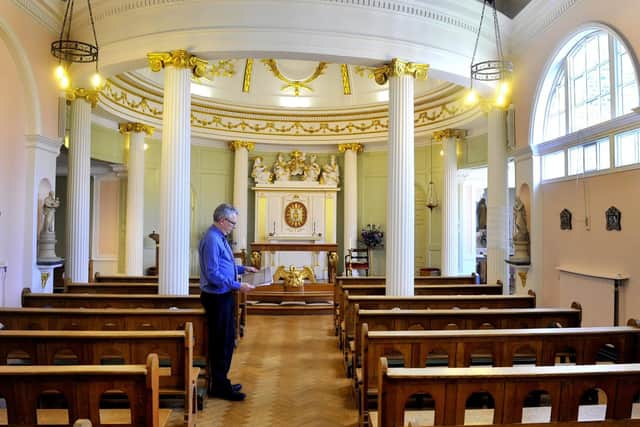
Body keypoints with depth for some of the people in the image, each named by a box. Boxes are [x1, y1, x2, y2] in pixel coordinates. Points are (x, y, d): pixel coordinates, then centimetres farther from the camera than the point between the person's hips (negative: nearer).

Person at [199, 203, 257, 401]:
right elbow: (213, 275, -25)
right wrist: (238, 286, -23)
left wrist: (243, 268, 16)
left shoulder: (220, 238, 12)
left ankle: (221, 382, 30)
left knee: (227, 341, 18)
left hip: (223, 297, 10)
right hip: (217, 298, -10)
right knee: (220, 342, 0)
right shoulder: (212, 240, -20)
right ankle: (219, 387, 12)